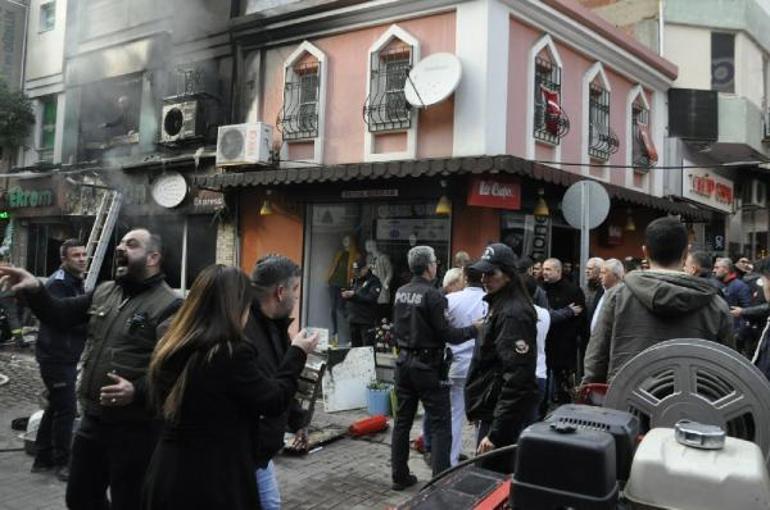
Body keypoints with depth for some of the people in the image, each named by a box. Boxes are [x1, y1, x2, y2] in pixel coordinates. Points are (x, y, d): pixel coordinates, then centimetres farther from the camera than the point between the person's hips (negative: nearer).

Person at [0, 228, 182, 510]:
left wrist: (137, 391, -35)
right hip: (92, 420, 8)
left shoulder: (169, 305, -15)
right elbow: (61, 315, 14)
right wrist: (35, 290, -3)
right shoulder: (104, 292, 11)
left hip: (135, 428, -8)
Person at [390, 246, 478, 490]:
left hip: (404, 361, 7)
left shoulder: (400, 293, 5)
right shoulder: (432, 295, -17)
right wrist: (473, 330, -4)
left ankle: (399, 476, 21)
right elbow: (445, 333, -17)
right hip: (428, 365, -7)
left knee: (402, 421, 13)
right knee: (440, 424, 0)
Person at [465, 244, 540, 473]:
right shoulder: (499, 306, 13)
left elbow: (516, 378, -25)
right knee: (503, 473, 19)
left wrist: (496, 432, -25)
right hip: (494, 408, 10)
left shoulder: (513, 314, -19)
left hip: (504, 413, -10)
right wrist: (481, 411, 21)